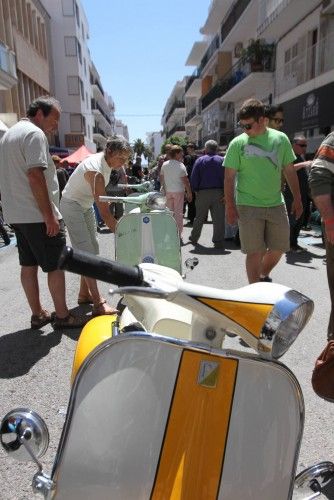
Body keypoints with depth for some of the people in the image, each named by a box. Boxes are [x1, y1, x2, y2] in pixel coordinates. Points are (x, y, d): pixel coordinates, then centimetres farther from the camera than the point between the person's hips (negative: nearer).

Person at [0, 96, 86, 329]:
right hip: (38, 216, -10)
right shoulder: (34, 134, -13)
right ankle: (62, 315, 9)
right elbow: (35, 176, -22)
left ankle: (38, 314, 22)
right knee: (55, 266, 0)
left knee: (28, 265, 12)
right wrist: (49, 216, -21)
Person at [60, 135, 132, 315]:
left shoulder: (105, 161, -5)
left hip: (86, 205, 9)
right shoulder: (96, 171, -32)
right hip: (72, 206, -9)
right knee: (86, 252, -16)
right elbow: (105, 213, -33)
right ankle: (98, 303, -17)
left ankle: (84, 294, 17)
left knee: (93, 249, 8)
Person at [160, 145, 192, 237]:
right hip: (178, 191, -4)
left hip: (168, 191, 5)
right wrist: (189, 193, -6)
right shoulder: (180, 165, -10)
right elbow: (185, 181, -11)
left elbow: (161, 179, 11)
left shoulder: (164, 165, 5)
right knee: (178, 212, 2)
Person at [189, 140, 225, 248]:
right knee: (219, 218, 2)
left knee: (199, 217, 14)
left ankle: (194, 238, 25)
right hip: (218, 193, -1)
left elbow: (193, 178, -2)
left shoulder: (199, 160, 2)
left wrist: (195, 190, 8)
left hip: (203, 193, 1)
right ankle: (218, 242, 2)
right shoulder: (222, 160, 2)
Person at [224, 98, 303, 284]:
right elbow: (229, 177, -4)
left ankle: (264, 276, 36)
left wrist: (297, 199, 11)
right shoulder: (238, 143, -3)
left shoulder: (281, 139, 5)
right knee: (255, 252, -1)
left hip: (276, 204, 4)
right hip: (249, 206, -3)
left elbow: (289, 170, 12)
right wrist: (230, 206, -10)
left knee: (278, 248, 9)